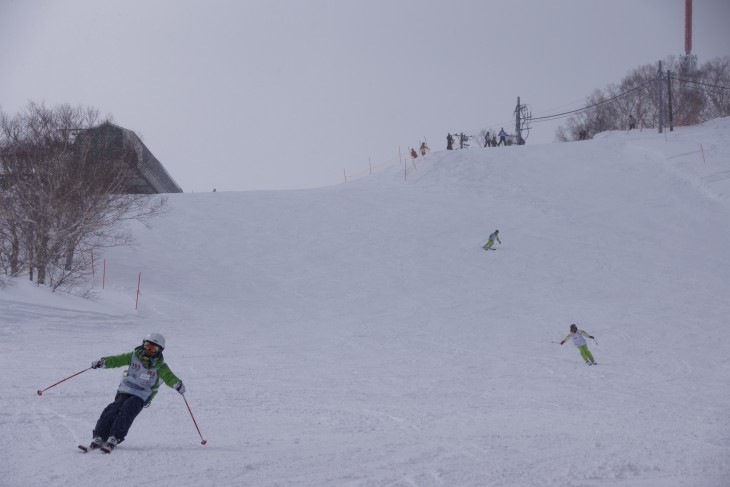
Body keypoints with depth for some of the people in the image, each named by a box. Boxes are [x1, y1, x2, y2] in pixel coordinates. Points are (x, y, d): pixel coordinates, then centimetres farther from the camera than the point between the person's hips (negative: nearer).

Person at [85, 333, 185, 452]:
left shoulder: (160, 366, -1)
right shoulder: (134, 356, 5)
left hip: (140, 397, -2)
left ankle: (114, 439, -37)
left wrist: (177, 384, -37)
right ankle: (98, 437, -26)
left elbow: (168, 377, -16)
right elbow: (116, 360, 1)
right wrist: (103, 362, -16)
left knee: (126, 411, -28)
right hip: (124, 392, 2)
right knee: (112, 410, -21)